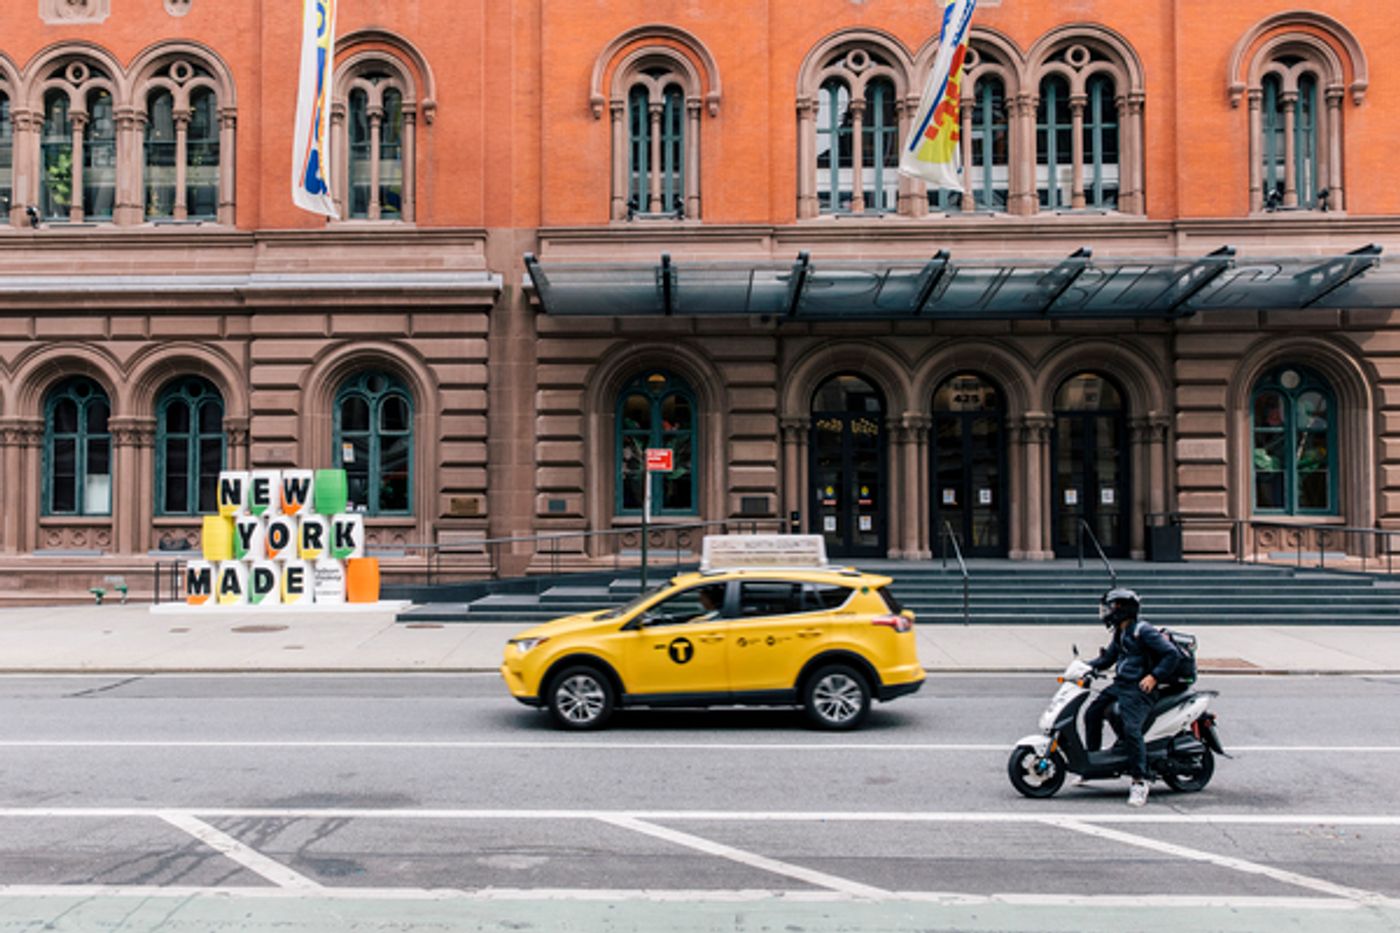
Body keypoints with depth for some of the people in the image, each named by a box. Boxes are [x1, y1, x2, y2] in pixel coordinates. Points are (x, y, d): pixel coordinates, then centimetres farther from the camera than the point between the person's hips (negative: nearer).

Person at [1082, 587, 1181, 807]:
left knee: (1131, 729, -22)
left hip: (1139, 688, -10)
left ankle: (1139, 782, -20)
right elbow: (1107, 658, 27)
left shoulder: (1144, 631, -11)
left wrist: (1154, 676, -20)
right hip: (1119, 685, 10)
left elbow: (1171, 654, -14)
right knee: (1092, 713, 7)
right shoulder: (1120, 633, 18)